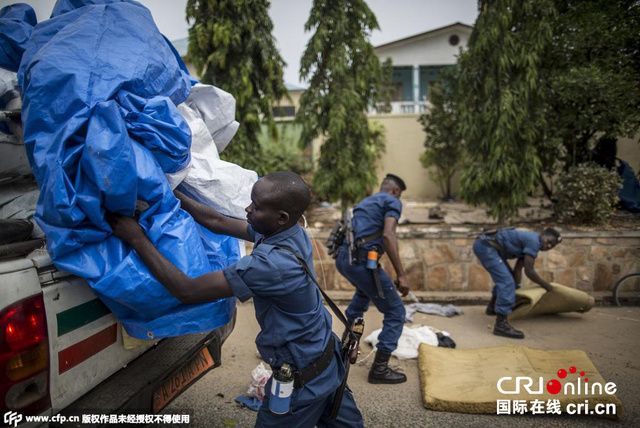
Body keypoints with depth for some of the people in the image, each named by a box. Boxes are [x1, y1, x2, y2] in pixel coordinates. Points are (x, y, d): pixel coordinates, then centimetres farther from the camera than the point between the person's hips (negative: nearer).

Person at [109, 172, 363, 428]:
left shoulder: (273, 263, -34)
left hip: (304, 377, -8)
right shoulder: (293, 233, -7)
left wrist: (137, 239, -23)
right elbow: (218, 222, 0)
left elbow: (187, 291, -31)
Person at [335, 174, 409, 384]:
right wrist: (401, 275, -15)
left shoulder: (365, 201, 27)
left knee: (365, 290, 39)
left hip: (342, 258, 9)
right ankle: (379, 368, 3)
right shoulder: (392, 202, 3)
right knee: (395, 312, 3)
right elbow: (388, 235, -14)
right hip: (362, 261, -9)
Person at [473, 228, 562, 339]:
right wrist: (545, 285, 3)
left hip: (484, 245, 11)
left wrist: (516, 287, 16)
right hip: (485, 245, -11)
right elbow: (529, 271, -11)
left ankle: (492, 307, 42)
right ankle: (501, 324, -21)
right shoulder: (534, 241, -11)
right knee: (506, 281, -17)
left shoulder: (529, 243, 18)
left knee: (504, 277, 27)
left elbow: (518, 269, 19)